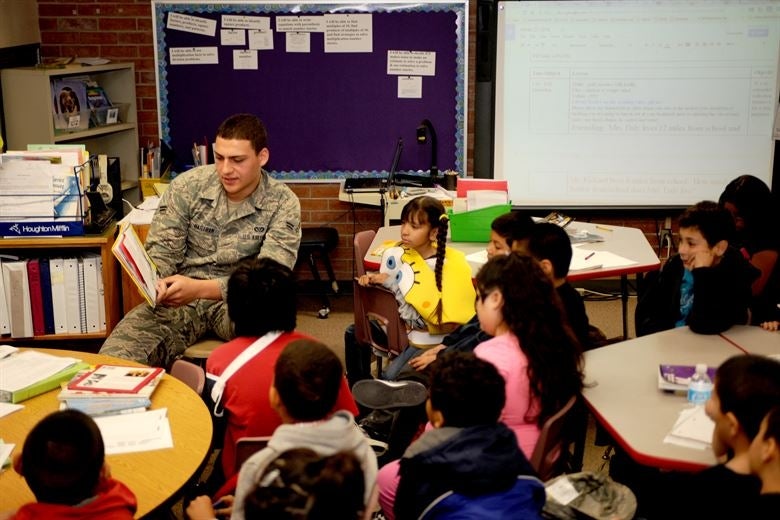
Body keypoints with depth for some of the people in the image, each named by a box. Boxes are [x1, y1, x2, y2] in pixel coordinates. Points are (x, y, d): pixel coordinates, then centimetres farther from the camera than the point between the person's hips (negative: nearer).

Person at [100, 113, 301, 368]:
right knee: (114, 357, -27)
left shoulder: (283, 203, -6)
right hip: (180, 298, 1)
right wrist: (156, 282, -24)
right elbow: (161, 251, 2)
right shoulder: (187, 185, -1)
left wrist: (199, 288, -30)